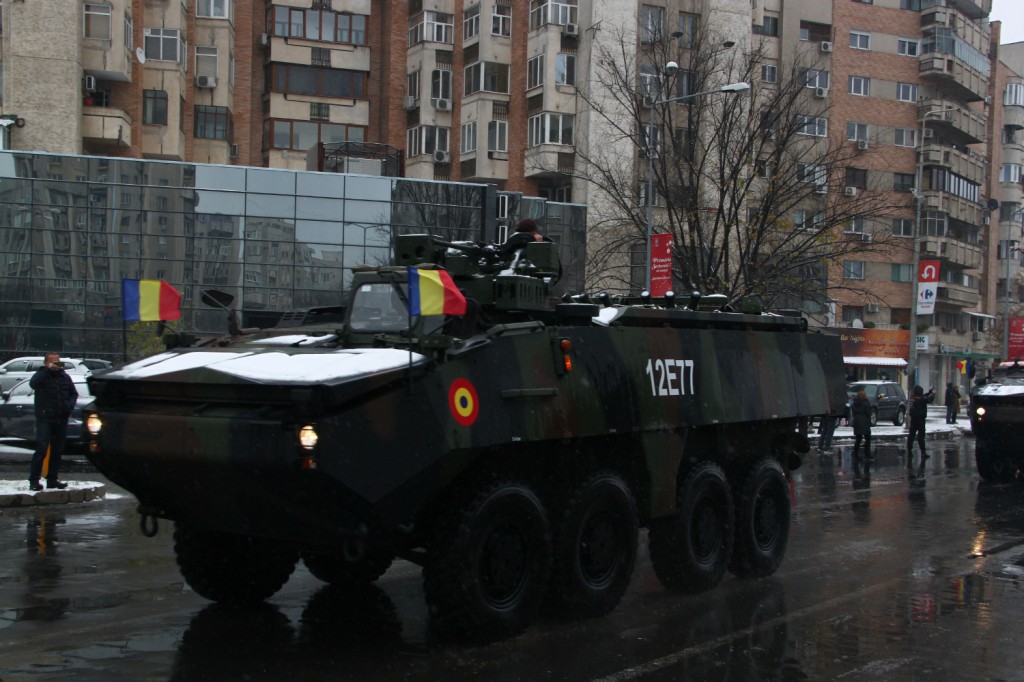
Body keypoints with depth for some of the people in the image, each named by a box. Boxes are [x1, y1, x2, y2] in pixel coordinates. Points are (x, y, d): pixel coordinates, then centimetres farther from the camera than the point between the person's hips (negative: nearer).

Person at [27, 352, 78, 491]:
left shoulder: (65, 377, 13)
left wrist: (70, 404, 0)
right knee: (41, 450, -12)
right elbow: (33, 383, -24)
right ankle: (34, 481, -9)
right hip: (44, 419, -5)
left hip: (61, 420, 5)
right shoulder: (42, 375, -2)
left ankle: (52, 479, 17)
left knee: (57, 451, 9)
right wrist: (47, 369, -27)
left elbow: (74, 393, 19)